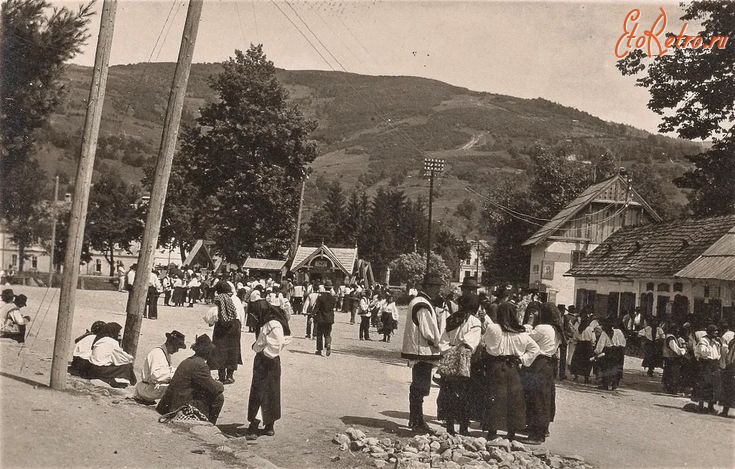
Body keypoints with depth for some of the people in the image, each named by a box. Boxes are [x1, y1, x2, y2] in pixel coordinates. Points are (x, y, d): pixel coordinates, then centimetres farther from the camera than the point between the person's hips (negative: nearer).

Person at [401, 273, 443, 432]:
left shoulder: (418, 301, 15)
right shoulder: (423, 305, -19)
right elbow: (429, 332, -21)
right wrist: (439, 342, -6)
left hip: (418, 352, 11)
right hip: (423, 352, -11)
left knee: (418, 387, 18)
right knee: (420, 388, -3)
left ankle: (415, 420, 29)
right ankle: (417, 423, 4)